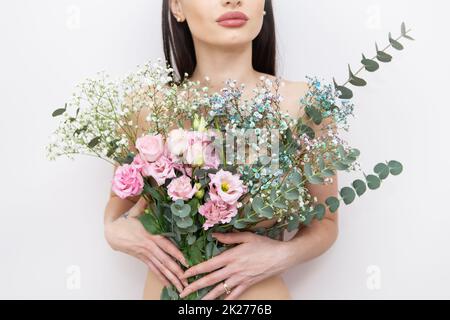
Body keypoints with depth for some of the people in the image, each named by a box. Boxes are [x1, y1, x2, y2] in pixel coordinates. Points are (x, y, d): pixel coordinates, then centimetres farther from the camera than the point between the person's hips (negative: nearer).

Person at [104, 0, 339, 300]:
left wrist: (283, 255, -20)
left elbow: (325, 222, -3)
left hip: (261, 290, -1)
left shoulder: (302, 101, -15)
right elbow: (121, 197, 7)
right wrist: (115, 230, -12)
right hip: (164, 288, 2)